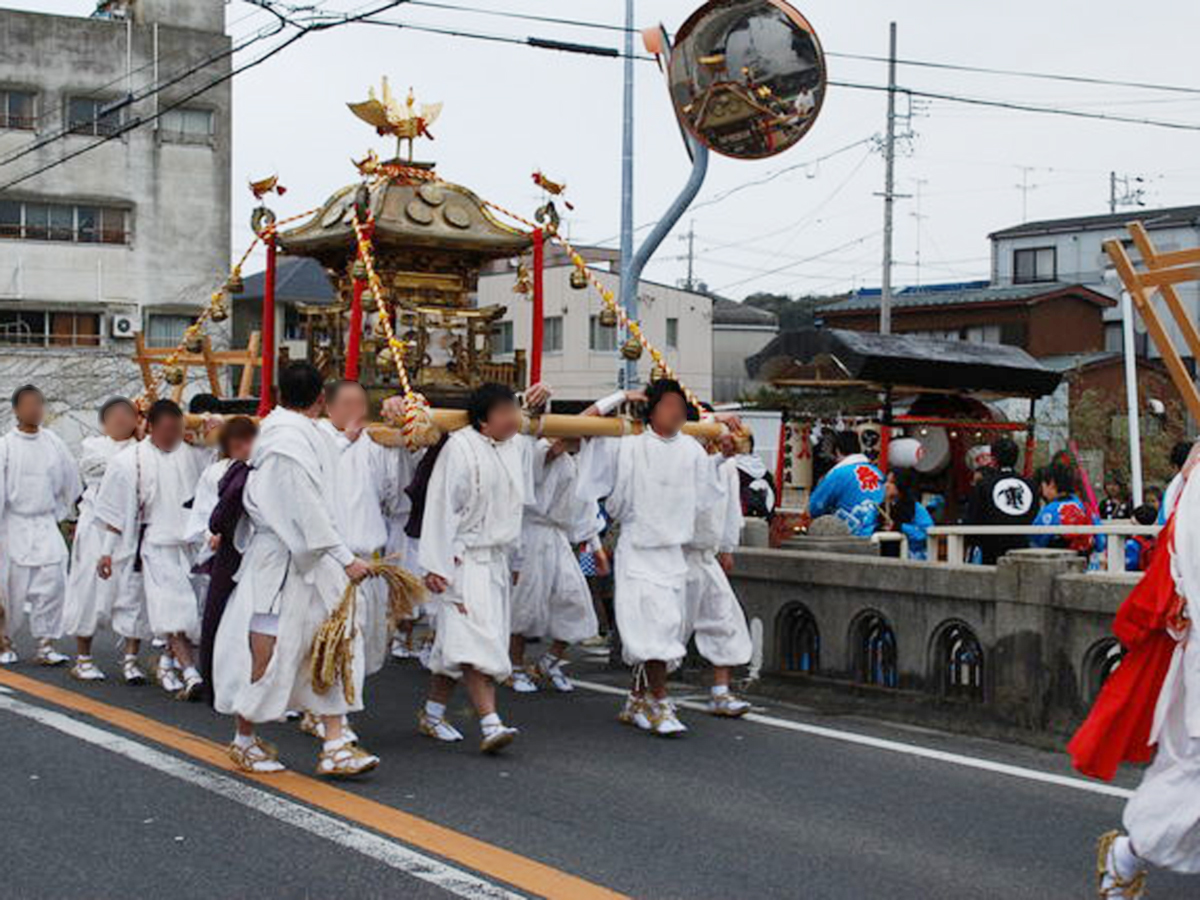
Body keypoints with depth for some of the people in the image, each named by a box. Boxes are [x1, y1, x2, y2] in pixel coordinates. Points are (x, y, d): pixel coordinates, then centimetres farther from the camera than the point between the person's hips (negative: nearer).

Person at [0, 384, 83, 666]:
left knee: (53, 582, -7)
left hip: (46, 524, 3)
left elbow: (70, 481, 14)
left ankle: (46, 645, 1)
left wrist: (61, 513, 13)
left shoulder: (53, 442, 4)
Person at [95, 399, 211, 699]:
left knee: (189, 605, 5)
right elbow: (115, 512, 5)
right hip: (157, 544, -2)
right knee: (173, 609, -12)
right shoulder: (129, 461, 1)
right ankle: (190, 673, -16)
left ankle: (169, 663, 25)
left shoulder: (195, 455, 4)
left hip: (193, 543, 3)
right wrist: (107, 550, 6)